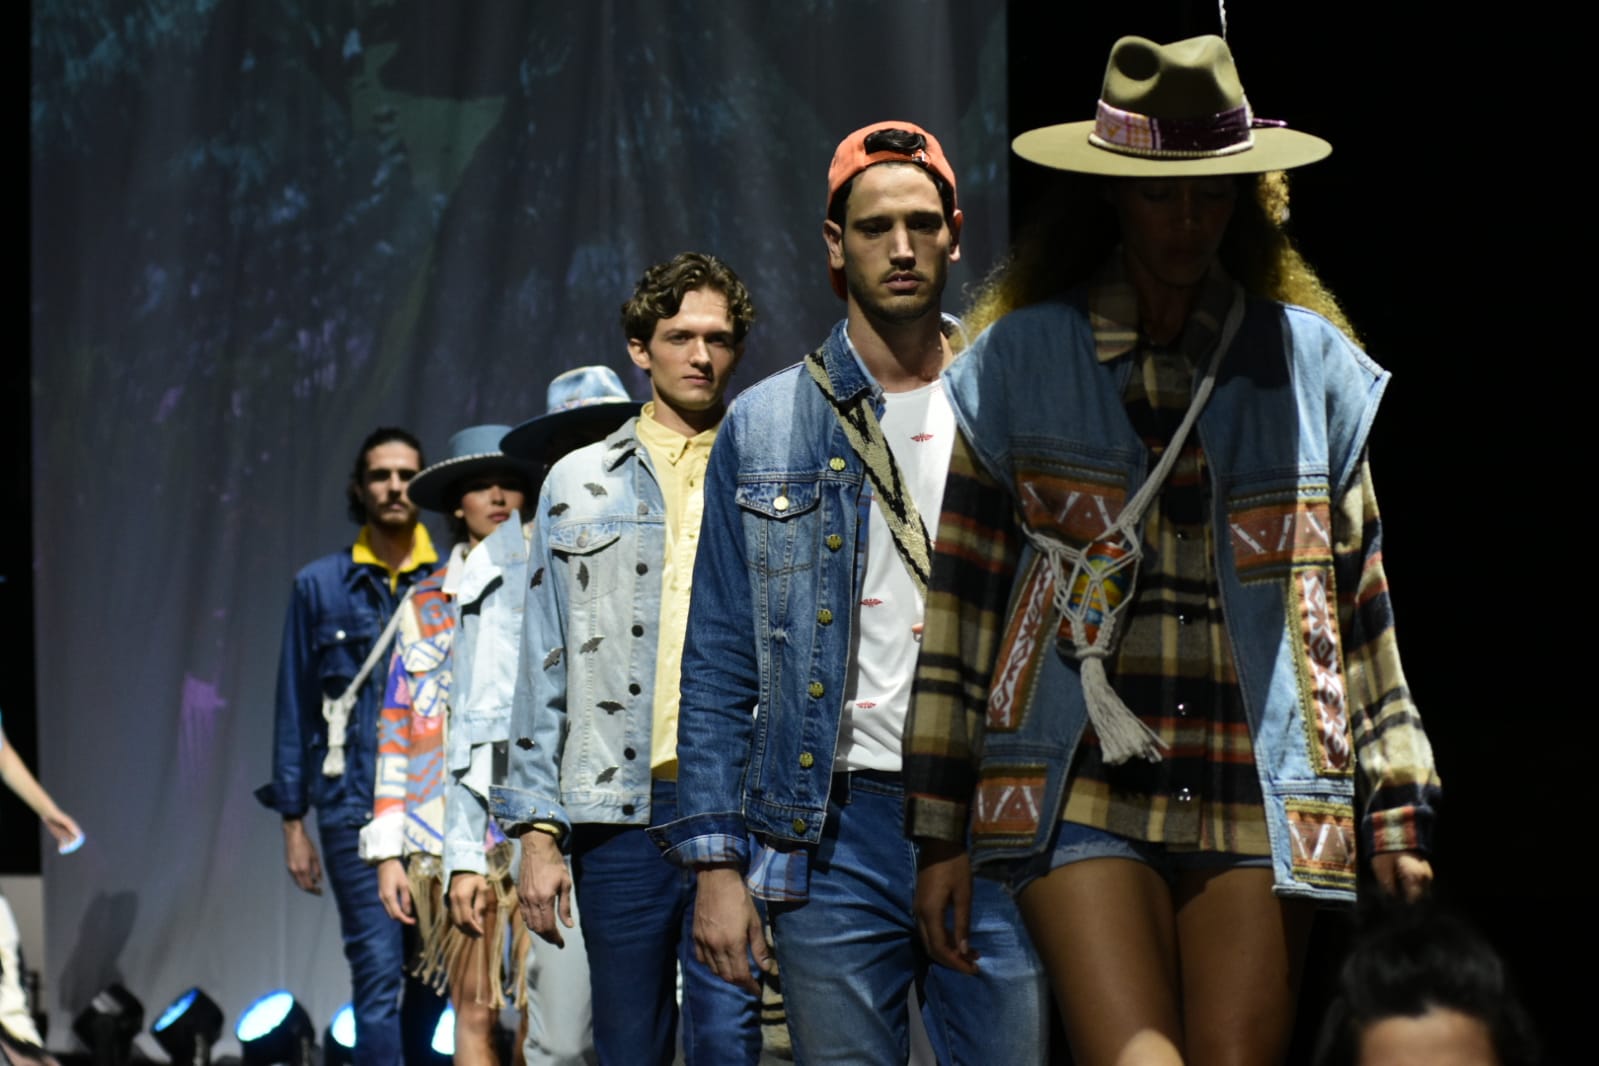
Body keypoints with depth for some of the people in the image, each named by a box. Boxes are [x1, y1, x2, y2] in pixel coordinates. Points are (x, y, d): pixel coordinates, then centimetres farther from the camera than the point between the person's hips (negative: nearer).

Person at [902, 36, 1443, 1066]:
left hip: (1261, 792, 2)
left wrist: (1398, 814, 11)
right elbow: (961, 605, 7)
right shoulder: (1016, 363, 7)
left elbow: (1359, 603, 14)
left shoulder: (1312, 364, 12)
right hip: (1082, 787, -1)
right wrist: (942, 830, 4)